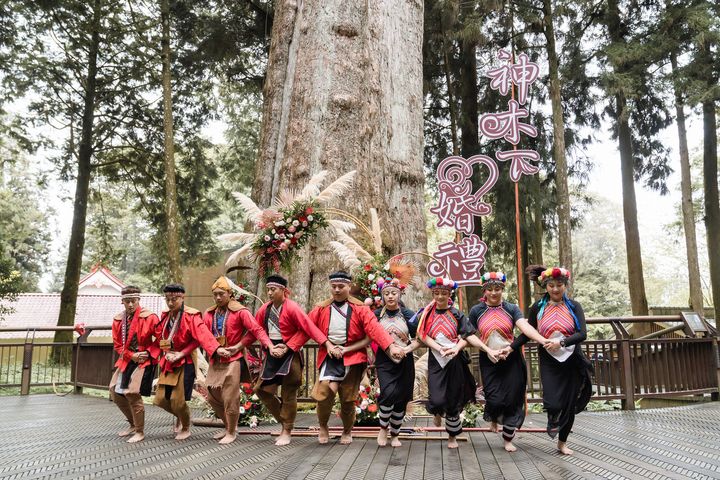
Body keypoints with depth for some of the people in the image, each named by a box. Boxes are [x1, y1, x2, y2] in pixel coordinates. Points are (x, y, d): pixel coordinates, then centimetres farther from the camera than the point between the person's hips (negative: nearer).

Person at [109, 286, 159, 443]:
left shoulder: (149, 317, -12)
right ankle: (133, 424, 30)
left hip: (144, 360, -7)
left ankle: (140, 432, 4)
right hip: (127, 360, 7)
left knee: (132, 392, -14)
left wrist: (148, 353, -15)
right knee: (115, 391, 10)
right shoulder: (118, 319, 4)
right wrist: (132, 355, -8)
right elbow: (117, 345, 6)